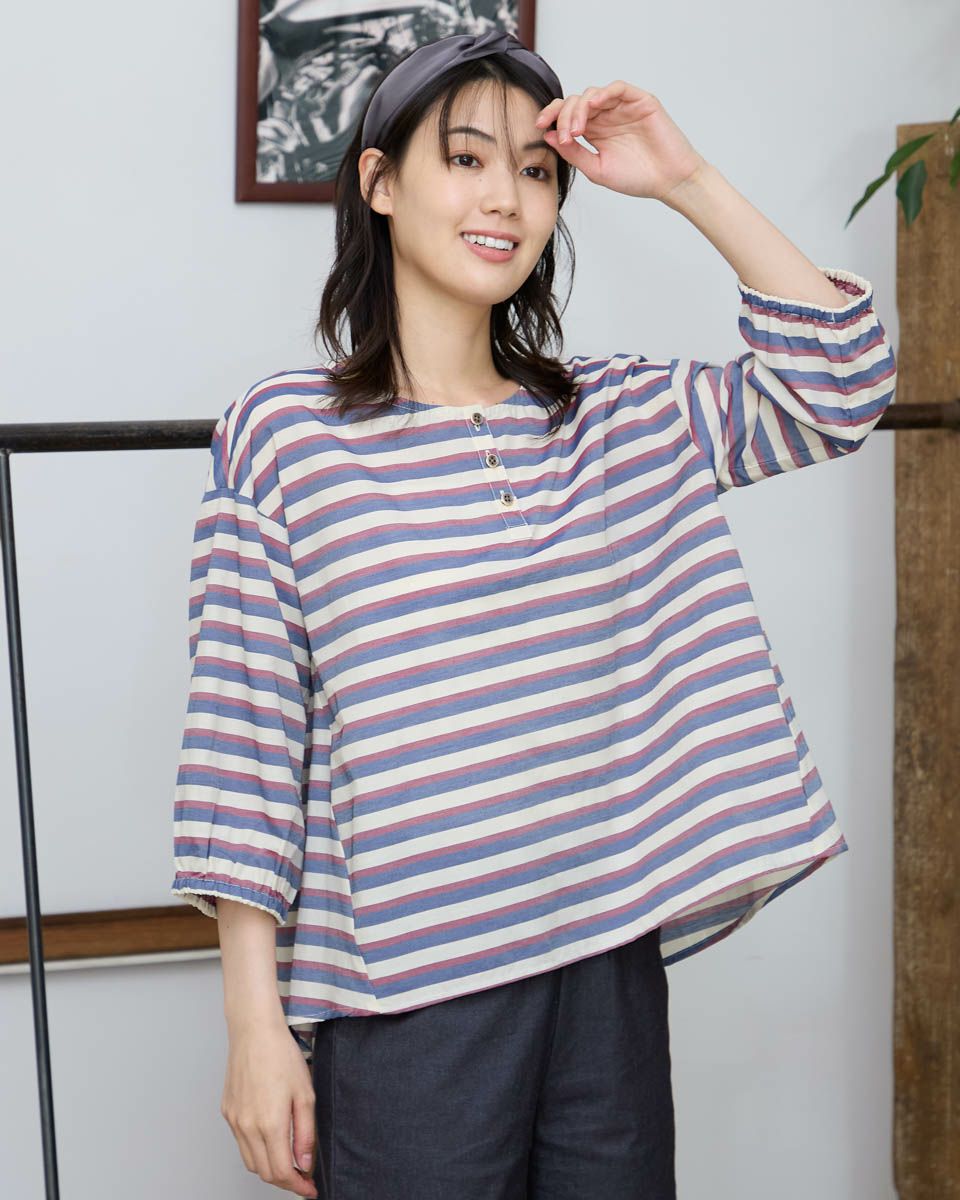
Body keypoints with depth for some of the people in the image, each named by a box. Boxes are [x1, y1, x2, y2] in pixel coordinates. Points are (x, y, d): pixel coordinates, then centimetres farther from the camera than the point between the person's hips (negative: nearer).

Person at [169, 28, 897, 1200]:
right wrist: (255, 1024, -8)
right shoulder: (282, 432, -4)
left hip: (610, 969, 4)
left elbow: (840, 389, 3)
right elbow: (242, 734, -5)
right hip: (405, 998, -4)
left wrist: (688, 181, -1)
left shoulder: (620, 415, 9)